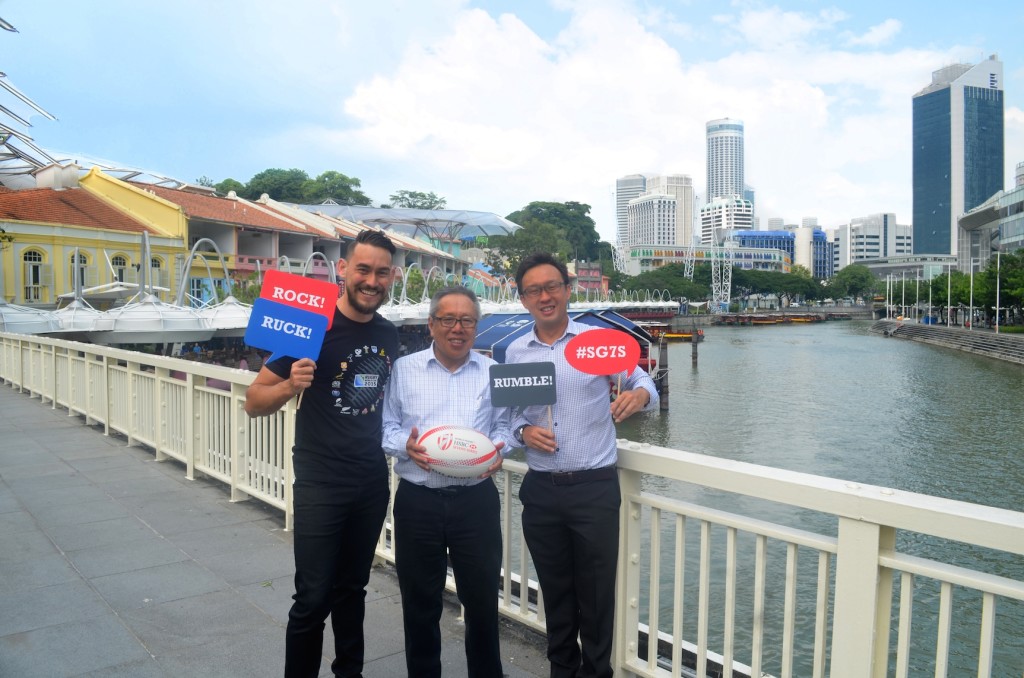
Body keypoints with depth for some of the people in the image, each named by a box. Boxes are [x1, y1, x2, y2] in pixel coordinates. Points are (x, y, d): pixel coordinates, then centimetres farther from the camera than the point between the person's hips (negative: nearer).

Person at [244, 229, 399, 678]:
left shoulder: (389, 334, 3)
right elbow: (254, 402, -11)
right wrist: (291, 385, -30)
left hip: (374, 482, 5)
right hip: (320, 485, -5)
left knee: (352, 589, 18)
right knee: (314, 598, 0)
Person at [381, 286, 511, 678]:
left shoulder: (492, 373, 7)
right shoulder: (404, 369, 4)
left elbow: (504, 425, 9)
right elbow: (385, 425, 4)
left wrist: (499, 449, -11)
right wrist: (405, 444, -15)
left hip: (476, 500, 1)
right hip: (417, 501, 0)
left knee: (483, 598, 9)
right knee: (420, 602, 13)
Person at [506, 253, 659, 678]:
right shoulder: (514, 352, 6)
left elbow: (641, 381, 0)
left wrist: (640, 395, -23)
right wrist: (523, 431, -8)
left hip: (595, 488, -3)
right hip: (540, 490, 3)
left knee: (596, 591, 8)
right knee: (554, 590, 17)